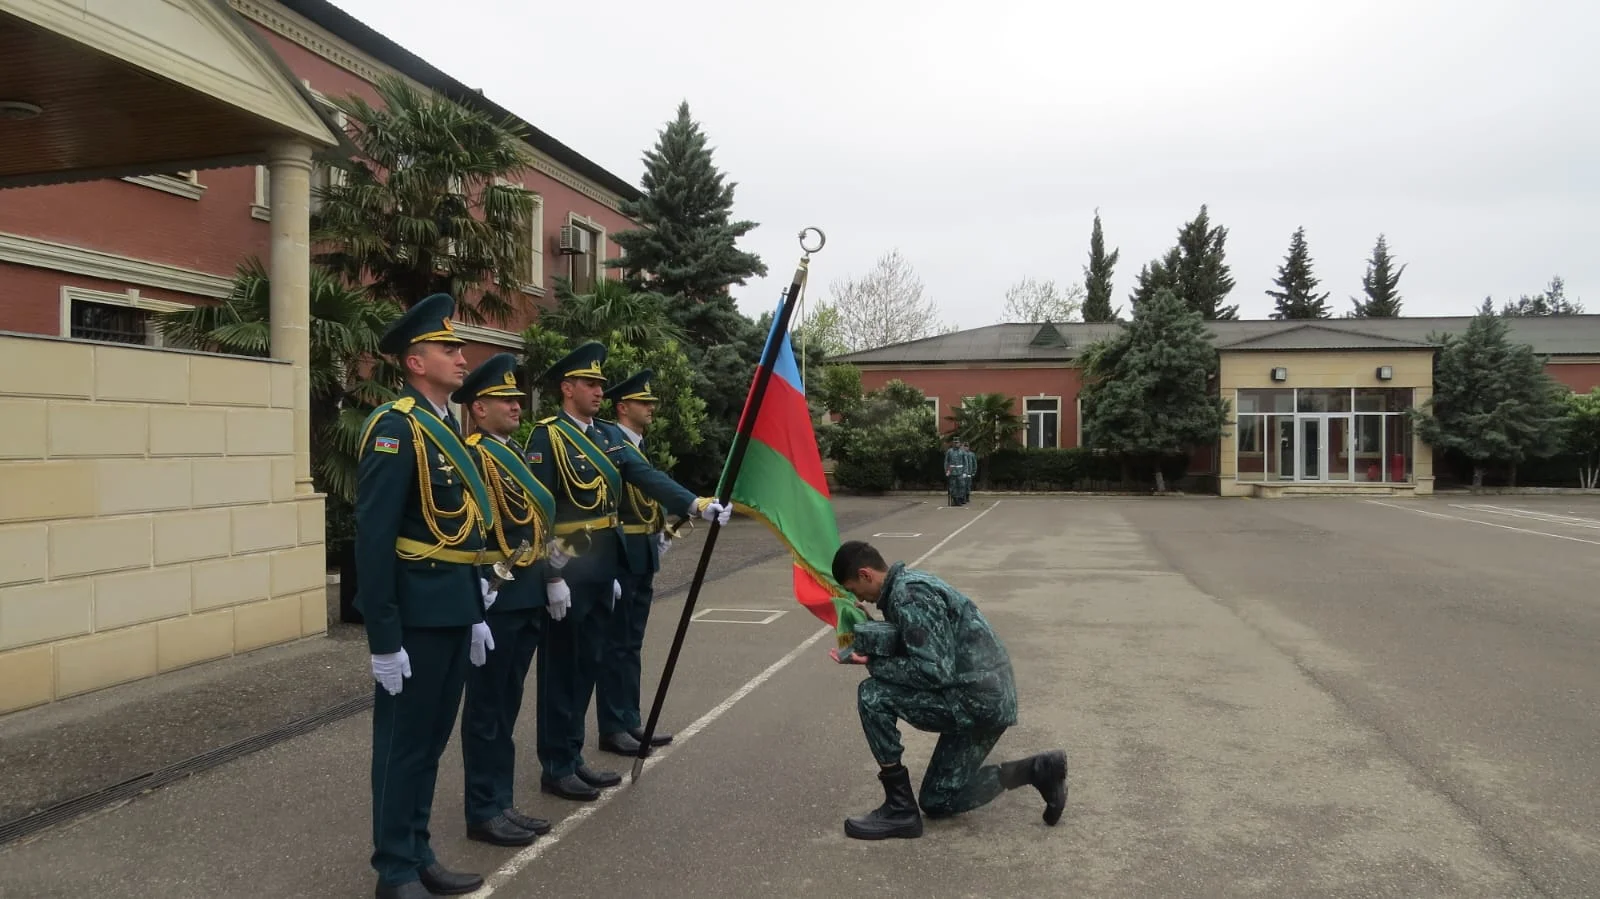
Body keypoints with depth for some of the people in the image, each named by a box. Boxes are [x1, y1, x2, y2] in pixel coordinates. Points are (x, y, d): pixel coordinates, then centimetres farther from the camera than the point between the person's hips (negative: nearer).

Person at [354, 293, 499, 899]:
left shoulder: (449, 428, 13)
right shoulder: (395, 428, -15)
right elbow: (373, 541, -19)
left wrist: (476, 614, 17)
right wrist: (384, 641, -20)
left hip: (453, 611, 9)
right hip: (415, 615, -8)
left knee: (433, 739, 17)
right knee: (403, 743, 5)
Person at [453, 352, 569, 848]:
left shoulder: (515, 454, 17)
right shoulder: (471, 456, -12)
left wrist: (553, 575, 16)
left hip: (528, 597, 9)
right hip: (495, 598, -9)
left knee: (507, 704, 15)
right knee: (488, 708, 2)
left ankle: (501, 803, 25)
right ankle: (485, 812, 13)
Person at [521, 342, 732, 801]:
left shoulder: (609, 435, 12)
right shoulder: (547, 436, -10)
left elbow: (648, 477, 0)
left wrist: (695, 504, -15)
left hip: (601, 570, 7)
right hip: (567, 571, -7)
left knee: (587, 664, 14)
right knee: (561, 668, 2)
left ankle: (573, 757, 26)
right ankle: (556, 767, 13)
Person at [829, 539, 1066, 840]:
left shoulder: (908, 596, -19)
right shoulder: (908, 584, 12)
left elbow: (934, 671, -23)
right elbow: (913, 656, 17)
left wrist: (874, 665, -14)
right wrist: (871, 650, 2)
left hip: (978, 699, -10)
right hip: (989, 697, 10)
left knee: (873, 695, -15)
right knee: (937, 802, 17)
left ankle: (900, 809, -6)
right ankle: (1037, 770, 13)